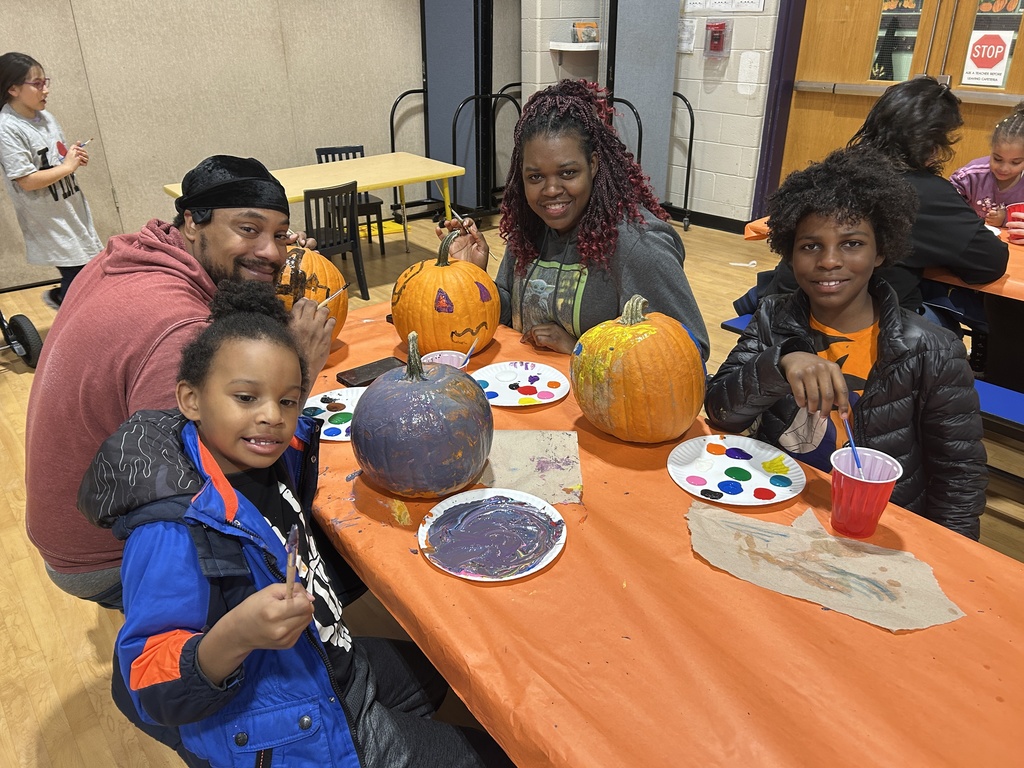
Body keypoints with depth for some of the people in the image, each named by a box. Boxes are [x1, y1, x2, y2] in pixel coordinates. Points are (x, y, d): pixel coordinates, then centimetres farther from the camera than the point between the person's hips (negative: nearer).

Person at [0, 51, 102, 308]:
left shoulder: (44, 116, 5)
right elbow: (26, 181, -21)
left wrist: (75, 155, -3)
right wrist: (68, 167, -15)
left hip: (72, 209, 7)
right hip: (49, 220, -7)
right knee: (77, 278, -1)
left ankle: (58, 297, 39)